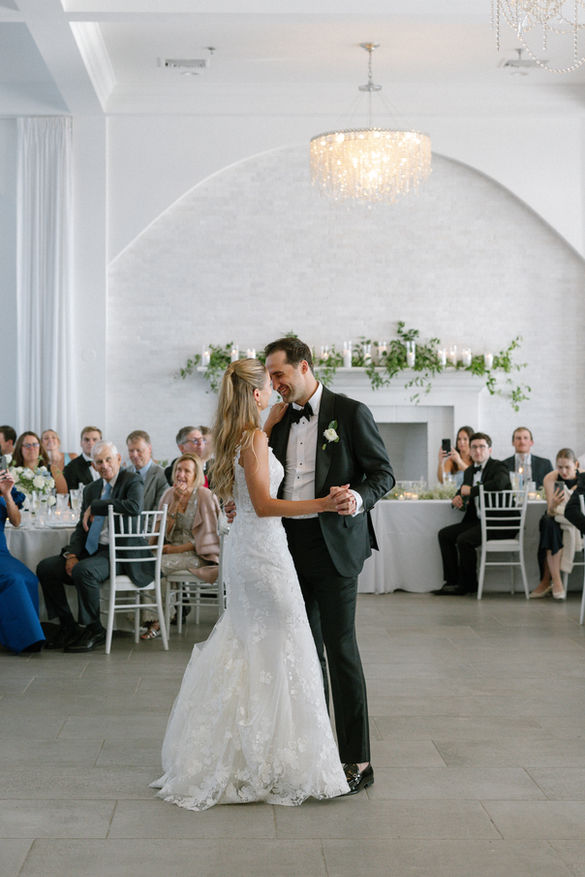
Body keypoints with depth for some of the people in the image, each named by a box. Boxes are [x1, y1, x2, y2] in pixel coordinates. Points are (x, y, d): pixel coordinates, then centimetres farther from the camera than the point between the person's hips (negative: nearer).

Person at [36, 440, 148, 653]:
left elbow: (135, 507, -28)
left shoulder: (132, 481, -5)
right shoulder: (92, 488, 17)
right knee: (45, 567, -6)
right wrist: (72, 554, -2)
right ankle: (67, 627, 4)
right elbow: (81, 527, 17)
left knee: (83, 571, -33)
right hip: (91, 551, 8)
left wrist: (95, 506, -19)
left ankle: (95, 631, -14)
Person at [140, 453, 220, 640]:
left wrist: (177, 549, -13)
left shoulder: (204, 496, -6)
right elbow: (164, 532, 2)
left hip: (197, 555, -5)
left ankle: (156, 620, -16)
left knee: (159, 564, -29)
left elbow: (207, 535, -7)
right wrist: (176, 502, -9)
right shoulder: (169, 494, 8)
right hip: (172, 550, 5)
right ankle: (151, 619, -23)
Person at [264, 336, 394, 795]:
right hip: (292, 544, 7)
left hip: (333, 545, -6)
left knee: (340, 649, -7)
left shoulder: (350, 412, -5)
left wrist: (359, 497, -25)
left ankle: (358, 760, -1)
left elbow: (383, 472, -6)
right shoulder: (282, 419, 12)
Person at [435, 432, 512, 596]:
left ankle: (467, 584, -7)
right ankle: (451, 581, 0)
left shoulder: (498, 467, -8)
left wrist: (471, 490, -20)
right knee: (444, 534, -2)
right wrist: (457, 497, -1)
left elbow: (499, 483, -30)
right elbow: (463, 489, 26)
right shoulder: (469, 471, 17)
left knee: (464, 539, -26)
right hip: (476, 521, 9)